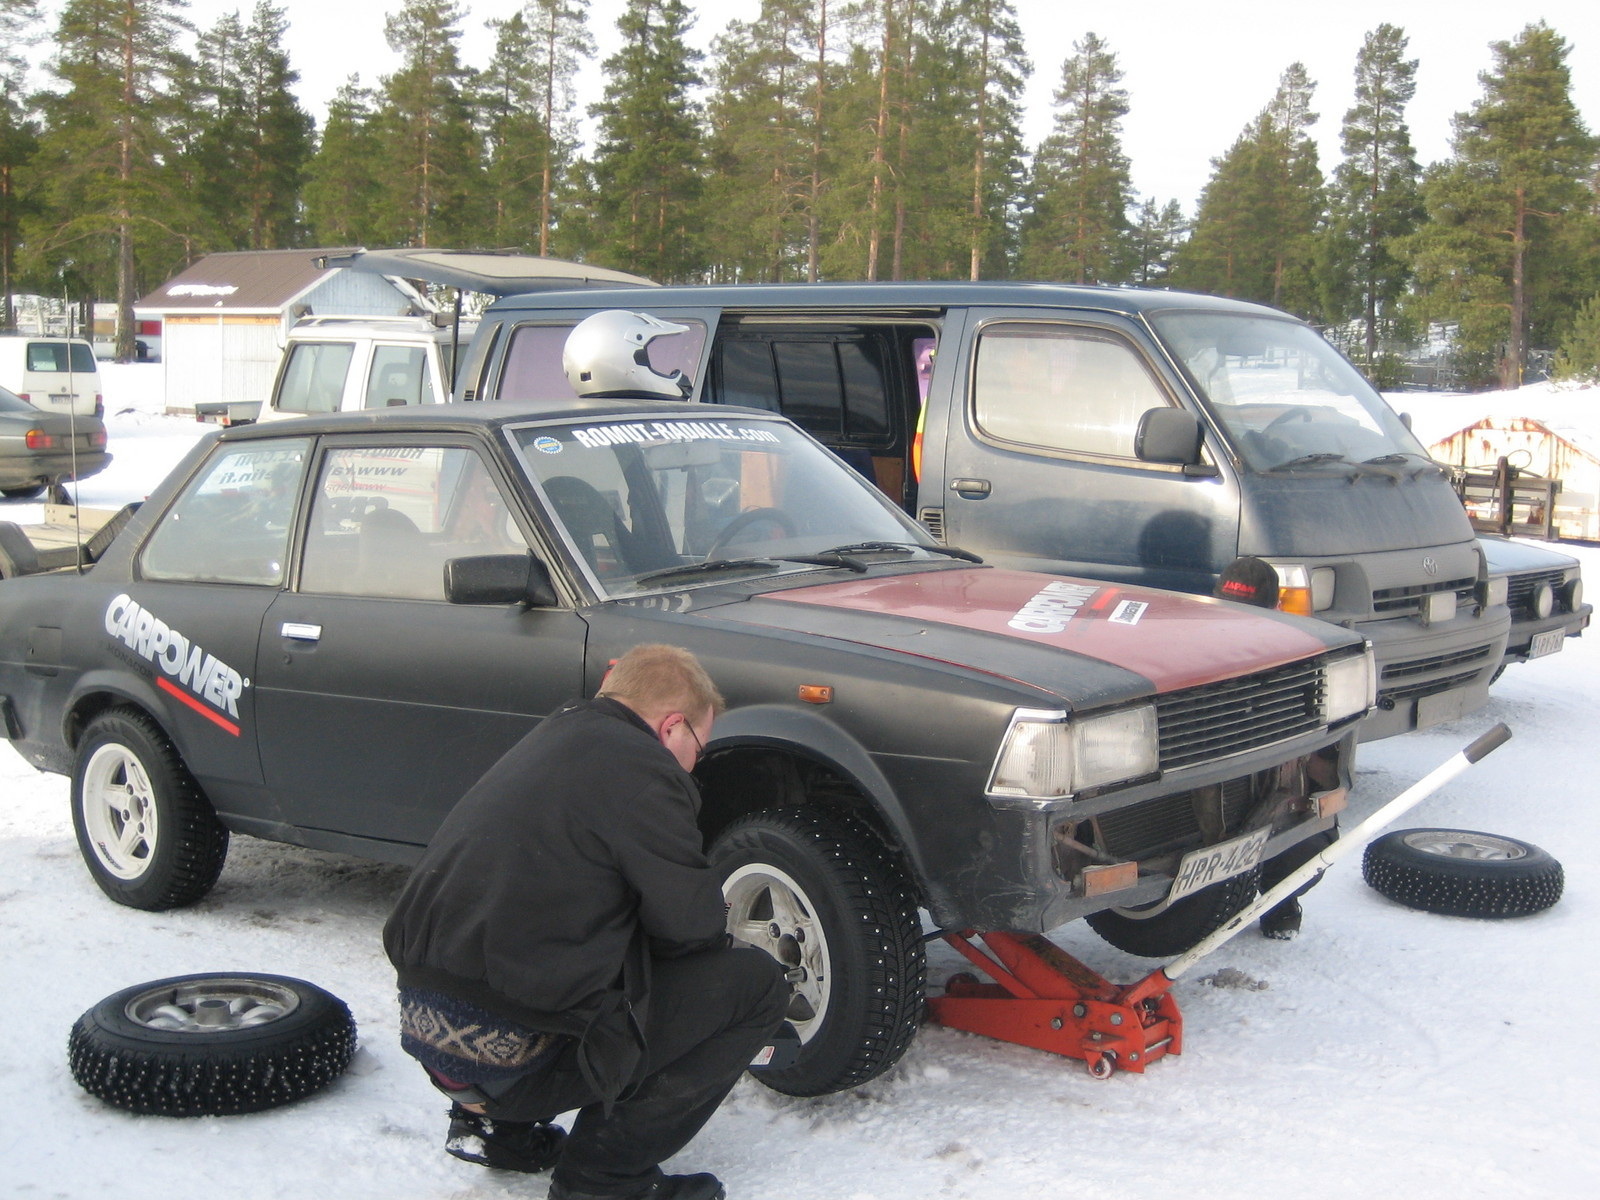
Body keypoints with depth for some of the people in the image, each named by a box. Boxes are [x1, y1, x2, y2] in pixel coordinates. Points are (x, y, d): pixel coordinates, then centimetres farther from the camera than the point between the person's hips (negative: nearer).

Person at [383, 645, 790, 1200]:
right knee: (754, 983, 1)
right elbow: (691, 925, -8)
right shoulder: (640, 768, -10)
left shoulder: (551, 740, 18)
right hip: (511, 1045, -10)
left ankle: (491, 1121, 23)